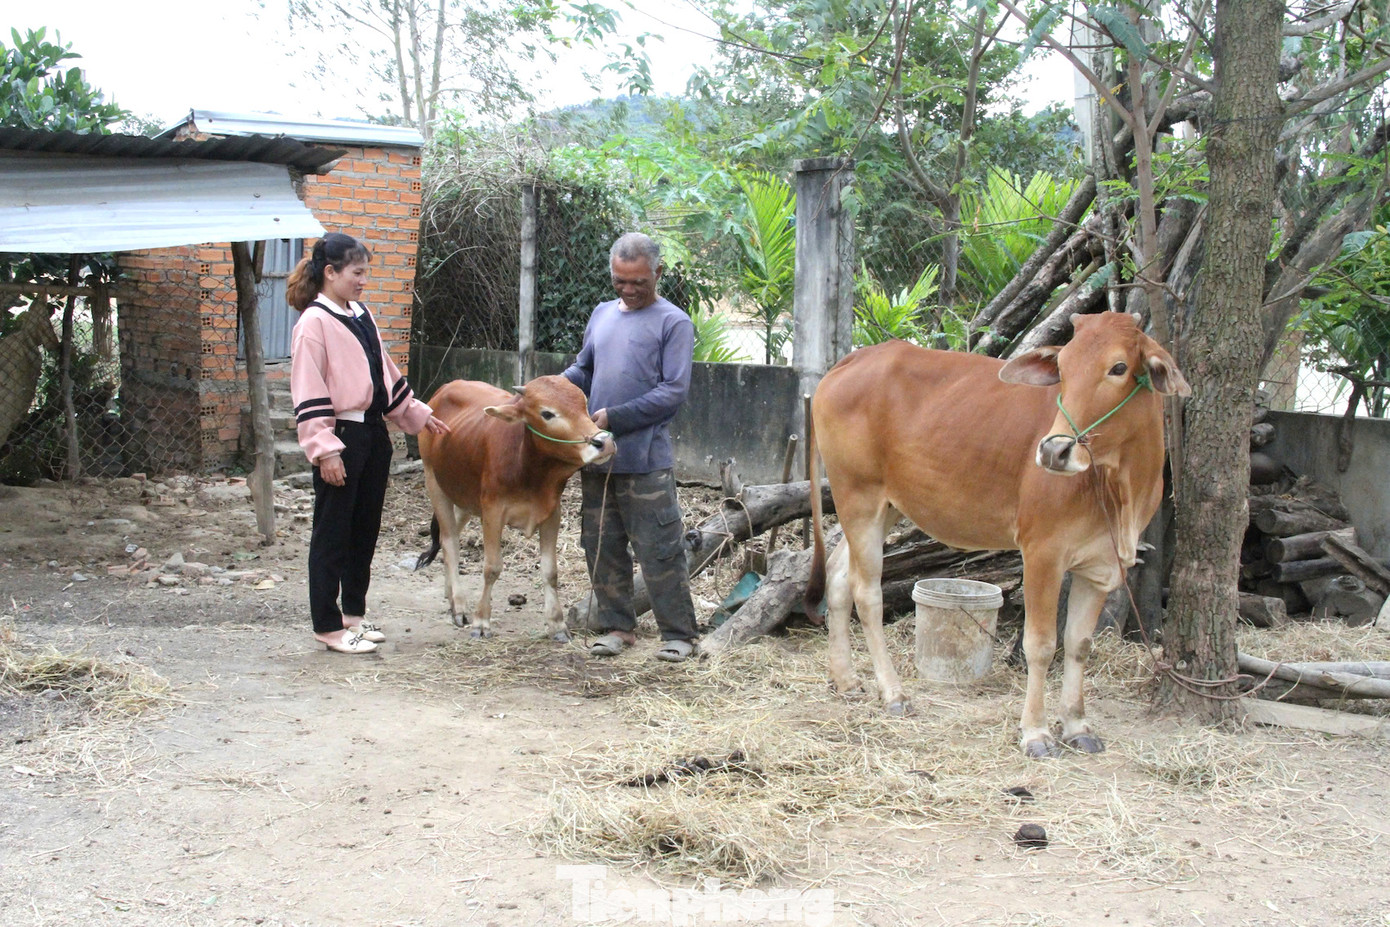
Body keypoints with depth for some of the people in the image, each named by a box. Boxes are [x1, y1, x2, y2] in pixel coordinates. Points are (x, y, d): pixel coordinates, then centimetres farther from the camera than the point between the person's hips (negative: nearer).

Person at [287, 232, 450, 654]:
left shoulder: (360, 316, 14)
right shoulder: (314, 322, -11)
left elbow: (386, 374, 23)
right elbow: (309, 393, -15)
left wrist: (418, 414, 23)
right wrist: (324, 449, -20)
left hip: (373, 434, 8)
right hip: (340, 438, -8)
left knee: (366, 528, 13)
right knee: (332, 533, 0)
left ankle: (354, 613, 25)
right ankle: (328, 625, 8)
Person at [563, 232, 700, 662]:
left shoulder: (674, 323, -3)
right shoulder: (602, 314, 16)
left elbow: (673, 391, -11)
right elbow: (583, 370, 23)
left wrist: (615, 416, -15)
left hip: (645, 461, -6)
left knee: (659, 549, -2)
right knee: (601, 546, 10)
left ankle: (678, 634, 8)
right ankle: (616, 626, 22)